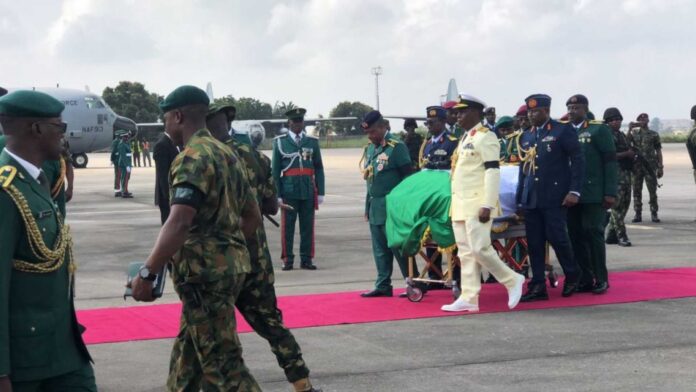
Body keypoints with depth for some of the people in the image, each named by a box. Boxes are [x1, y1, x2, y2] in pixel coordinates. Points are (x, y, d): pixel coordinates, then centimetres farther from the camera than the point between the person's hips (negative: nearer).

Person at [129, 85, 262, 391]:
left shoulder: (193, 157, -15)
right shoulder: (224, 154, 15)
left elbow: (179, 223, -27)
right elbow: (252, 216, 21)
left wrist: (147, 274, -26)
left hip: (205, 273, -10)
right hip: (228, 266, 10)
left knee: (222, 364, -6)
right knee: (187, 354, 19)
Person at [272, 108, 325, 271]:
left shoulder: (312, 142, 10)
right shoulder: (280, 142, 5)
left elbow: (319, 169, 10)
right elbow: (275, 170, 4)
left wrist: (320, 192, 4)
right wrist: (277, 194, -3)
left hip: (308, 191, 2)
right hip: (289, 192, -2)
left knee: (308, 226, 3)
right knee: (287, 227, 1)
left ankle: (306, 259, 10)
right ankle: (287, 259, 7)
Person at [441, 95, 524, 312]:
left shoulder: (486, 137, -10)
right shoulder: (466, 139, 18)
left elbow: (493, 171, -16)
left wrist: (487, 205, -22)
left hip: (477, 205, -9)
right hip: (461, 205, 9)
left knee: (479, 249, -13)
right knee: (465, 252, 6)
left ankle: (512, 280, 4)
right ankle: (468, 298, 8)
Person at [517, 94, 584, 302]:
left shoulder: (563, 131, -2)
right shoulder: (526, 137, 15)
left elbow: (578, 160, -5)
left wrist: (574, 191, -13)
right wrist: (520, 200, 17)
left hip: (555, 198, -5)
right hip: (531, 199, 5)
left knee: (556, 237, -6)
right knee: (534, 243, 3)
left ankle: (572, 275, 18)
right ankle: (538, 287, 8)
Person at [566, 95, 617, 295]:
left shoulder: (599, 129, 0)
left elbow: (610, 161, -3)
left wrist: (610, 193, -10)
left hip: (593, 194, -4)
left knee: (593, 232, -5)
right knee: (575, 235, 3)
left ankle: (601, 279, 4)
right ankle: (585, 279, 10)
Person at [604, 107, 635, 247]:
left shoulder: (621, 134, 20)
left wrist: (632, 154, 9)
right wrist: (626, 154, -16)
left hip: (625, 172, 9)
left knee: (625, 202, 9)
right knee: (617, 203, -9)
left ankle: (611, 234, 16)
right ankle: (621, 235, -8)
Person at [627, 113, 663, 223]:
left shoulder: (654, 135, 7)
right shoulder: (634, 133, 10)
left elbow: (658, 151, 6)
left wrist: (660, 167, -1)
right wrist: (630, 129, -16)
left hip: (650, 166, -1)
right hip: (636, 166, 1)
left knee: (652, 191, -3)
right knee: (636, 191, 2)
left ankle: (654, 214, 3)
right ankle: (637, 214, 7)